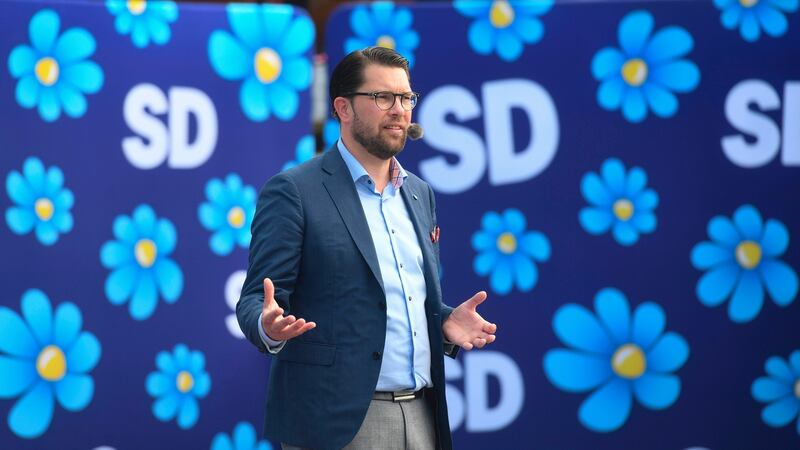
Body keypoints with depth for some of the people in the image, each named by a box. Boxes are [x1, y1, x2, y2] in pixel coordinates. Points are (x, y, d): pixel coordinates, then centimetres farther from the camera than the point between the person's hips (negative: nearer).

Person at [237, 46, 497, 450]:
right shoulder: (293, 191, -4)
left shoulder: (419, 193, 17)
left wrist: (445, 322, 2)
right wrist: (269, 326, -30)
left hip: (423, 416, 6)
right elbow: (254, 300, -7)